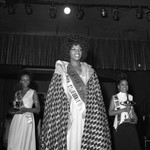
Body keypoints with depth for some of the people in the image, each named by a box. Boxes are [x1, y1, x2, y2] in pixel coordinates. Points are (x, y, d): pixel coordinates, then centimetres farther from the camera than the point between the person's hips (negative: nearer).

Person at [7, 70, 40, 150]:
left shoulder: (33, 92, 2)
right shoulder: (17, 93, 15)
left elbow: (38, 109, -2)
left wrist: (26, 109, -16)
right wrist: (12, 111, 1)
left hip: (27, 120, -4)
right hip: (16, 120, 4)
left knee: (24, 143, -8)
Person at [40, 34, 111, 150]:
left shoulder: (88, 70, 14)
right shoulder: (62, 68, 9)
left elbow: (95, 94, 8)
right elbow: (55, 92, 3)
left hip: (85, 113, 2)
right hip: (67, 111, -1)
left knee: (83, 140, -5)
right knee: (67, 140, -7)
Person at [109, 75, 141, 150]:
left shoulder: (130, 97, 12)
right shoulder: (114, 97, -2)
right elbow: (110, 113, -7)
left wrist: (135, 117, 0)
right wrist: (123, 110, -15)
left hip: (131, 125, 4)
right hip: (120, 125, -4)